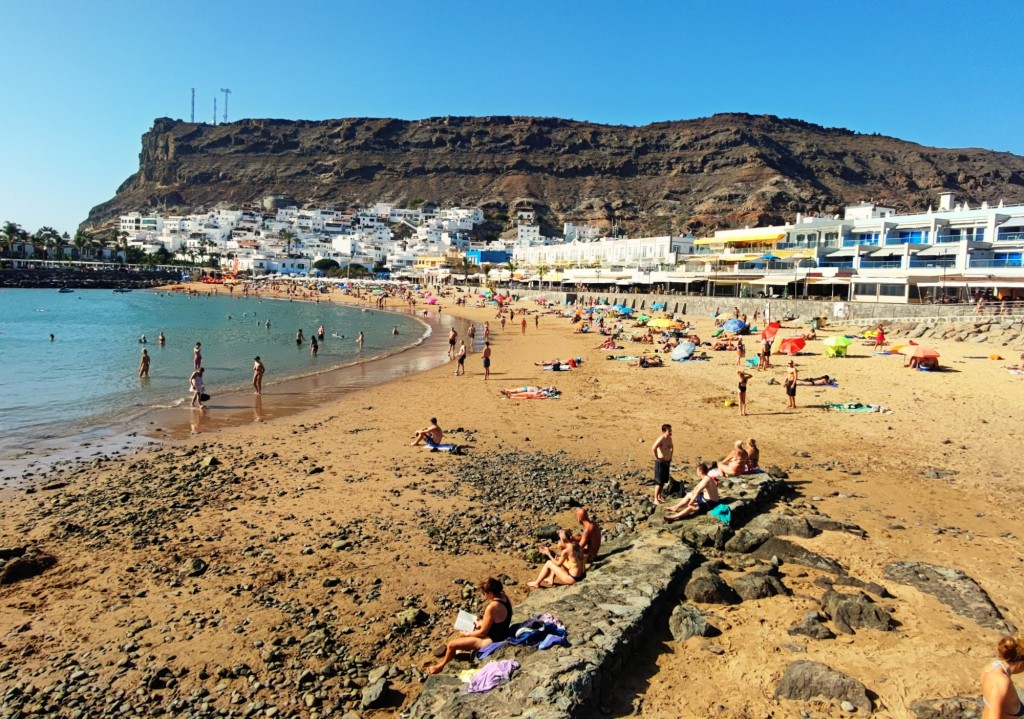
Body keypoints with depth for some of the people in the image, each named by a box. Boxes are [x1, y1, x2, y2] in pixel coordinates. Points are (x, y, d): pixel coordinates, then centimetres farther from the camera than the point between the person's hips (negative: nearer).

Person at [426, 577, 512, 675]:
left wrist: (467, 634, -6)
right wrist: (480, 624, 8)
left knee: (451, 644, -2)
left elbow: (483, 632, -22)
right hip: (501, 635, 9)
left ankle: (442, 666, 23)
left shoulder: (492, 607, -32)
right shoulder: (504, 597, -5)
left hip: (492, 641, -9)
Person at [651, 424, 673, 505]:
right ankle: (656, 499, 3)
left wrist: (670, 456, 17)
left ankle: (659, 496, 30)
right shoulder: (661, 439, -22)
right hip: (660, 462, -8)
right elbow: (653, 448, -35)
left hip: (667, 462, 8)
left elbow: (672, 447, 26)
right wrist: (656, 458, -23)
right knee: (659, 482, -4)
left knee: (664, 481, 16)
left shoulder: (669, 438, 5)